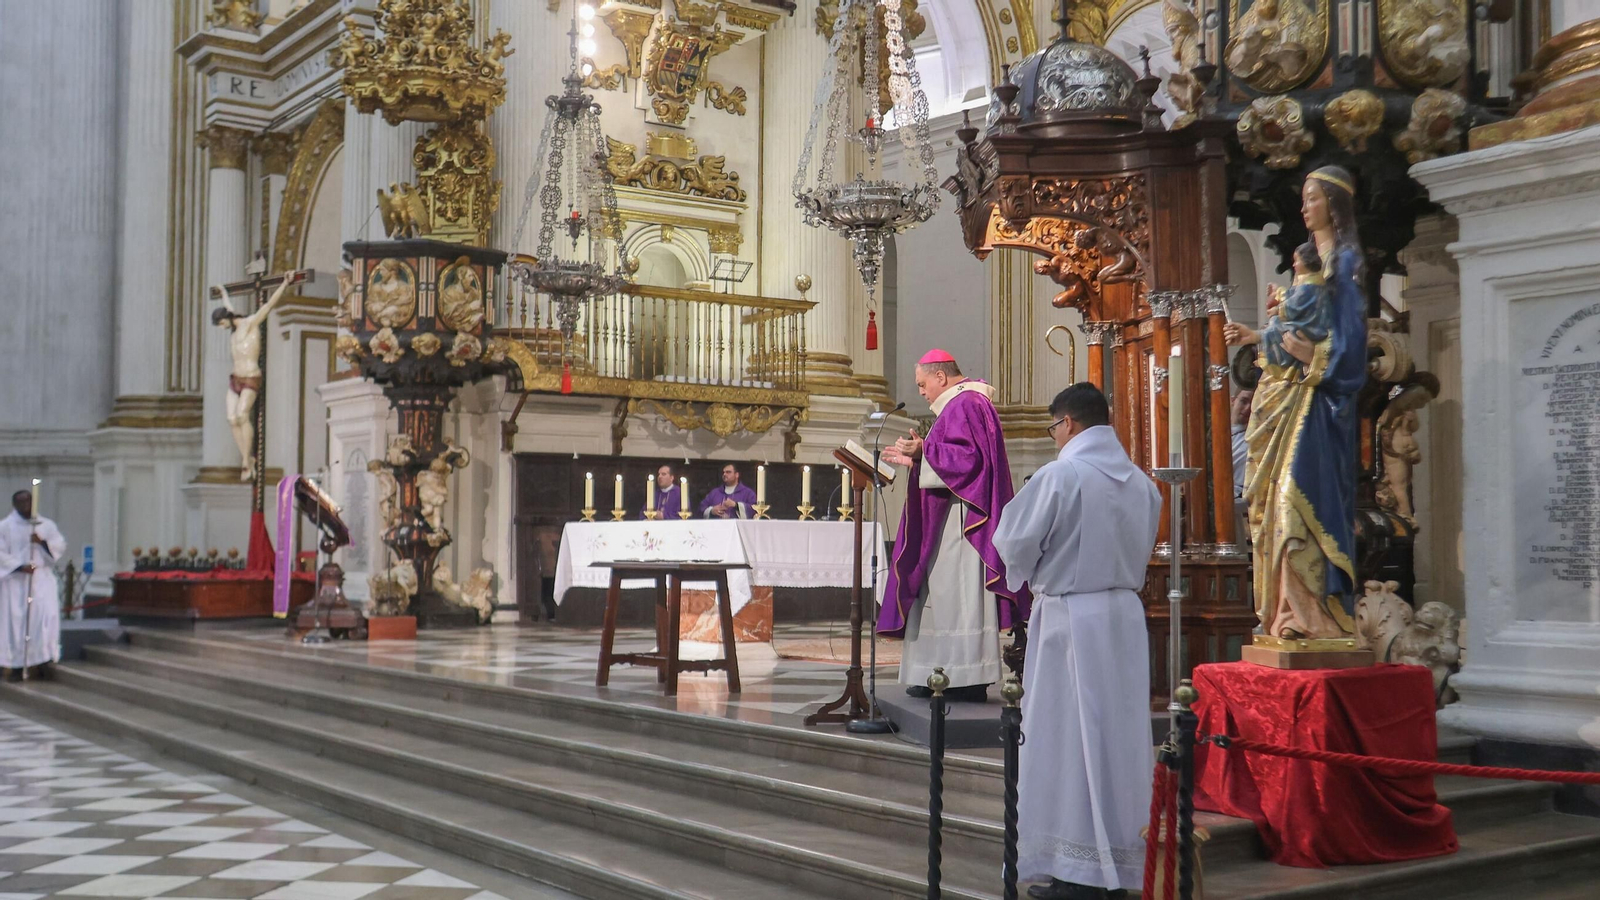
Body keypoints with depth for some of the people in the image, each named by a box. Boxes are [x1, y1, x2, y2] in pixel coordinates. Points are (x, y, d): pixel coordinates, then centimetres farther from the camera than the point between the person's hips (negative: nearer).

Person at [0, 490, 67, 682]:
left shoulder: (47, 525, 11)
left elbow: (61, 547, 7)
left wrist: (44, 542, -12)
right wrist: (19, 566, -16)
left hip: (42, 579, 2)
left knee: (46, 615, -12)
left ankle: (42, 660, -8)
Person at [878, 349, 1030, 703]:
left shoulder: (964, 405, -12)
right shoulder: (959, 405, 21)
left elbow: (968, 457, -23)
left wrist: (924, 451, -19)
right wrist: (913, 460, 19)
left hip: (960, 521, -11)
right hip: (948, 521, 11)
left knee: (956, 592, -10)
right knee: (943, 593, 9)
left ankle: (968, 681, -9)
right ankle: (948, 677, 10)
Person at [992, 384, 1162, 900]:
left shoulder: (1059, 476, -13)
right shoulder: (1142, 483, 7)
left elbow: (1014, 543, -9)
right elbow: (1142, 552, 15)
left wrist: (1036, 569, 11)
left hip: (1070, 617, -6)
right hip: (1126, 614, 6)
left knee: (1069, 738, 0)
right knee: (1119, 734, 11)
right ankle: (1123, 856, 16)